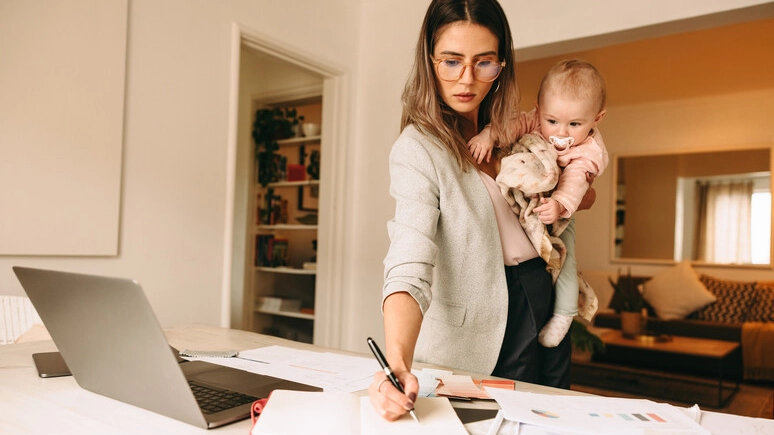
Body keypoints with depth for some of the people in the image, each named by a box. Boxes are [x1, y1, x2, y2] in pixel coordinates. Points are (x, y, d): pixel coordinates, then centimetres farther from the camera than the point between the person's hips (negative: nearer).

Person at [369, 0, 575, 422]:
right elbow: (409, 268, -31)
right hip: (485, 338, -7)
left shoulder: (512, 132, 3)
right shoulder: (418, 149, -19)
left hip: (546, 303, 7)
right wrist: (399, 365, -47)